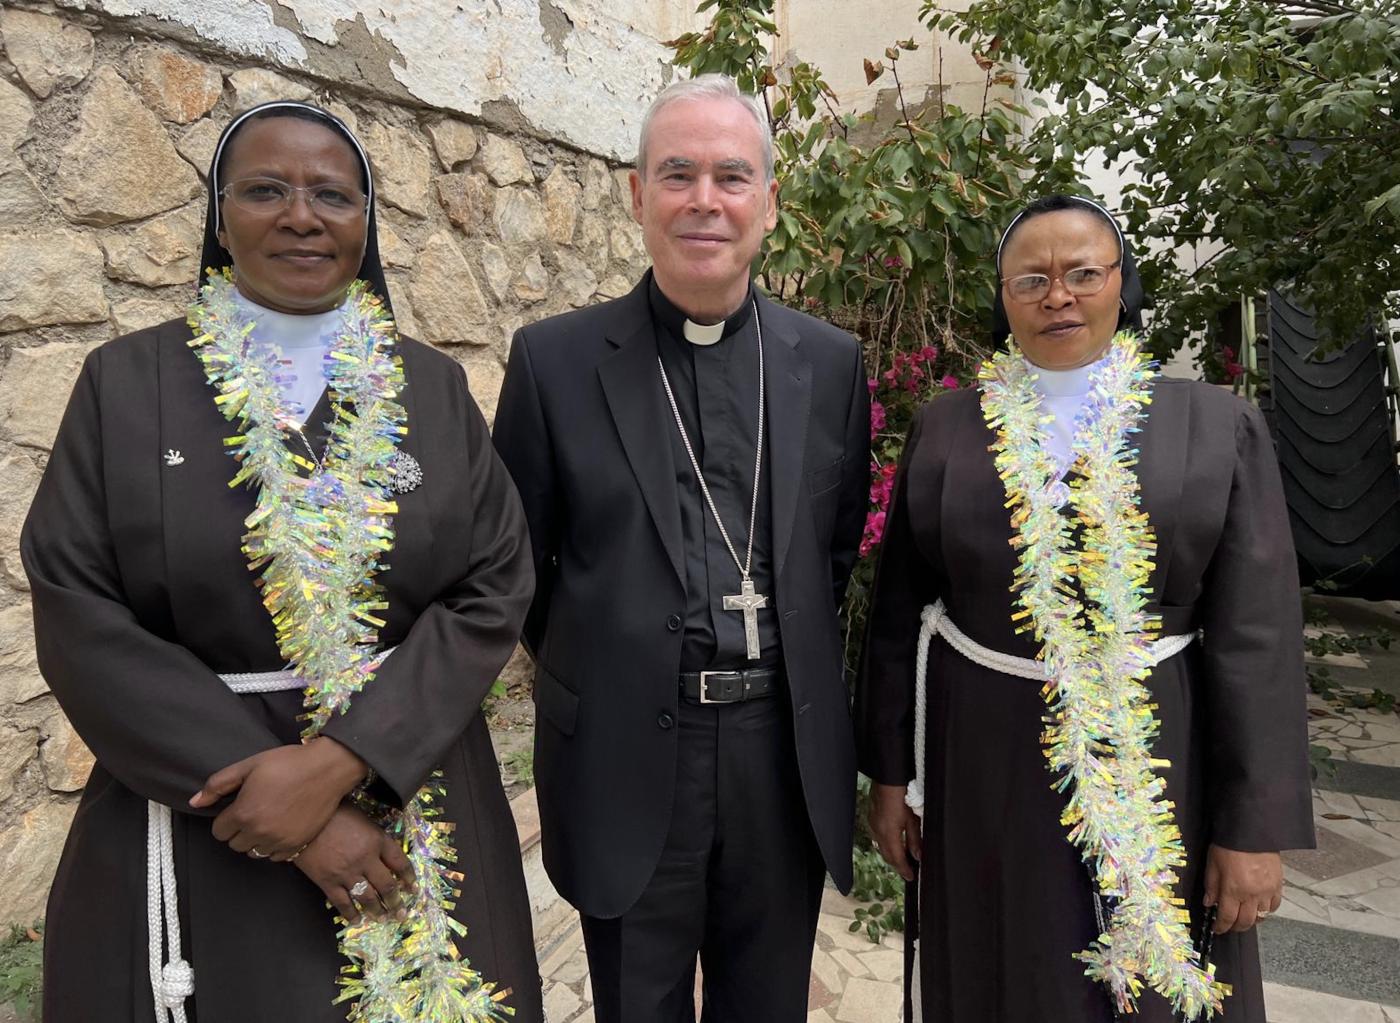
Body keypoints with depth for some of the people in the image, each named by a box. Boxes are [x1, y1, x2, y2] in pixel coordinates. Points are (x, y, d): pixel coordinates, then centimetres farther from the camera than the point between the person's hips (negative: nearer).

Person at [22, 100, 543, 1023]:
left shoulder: (433, 386, 1)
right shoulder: (126, 383, -2)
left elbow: (494, 593, -6)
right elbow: (79, 619, -8)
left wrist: (337, 763, -17)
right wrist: (278, 797, -15)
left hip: (415, 806, 2)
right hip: (193, 831, -1)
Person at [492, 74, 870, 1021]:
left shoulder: (831, 362, 2)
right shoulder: (554, 359, -5)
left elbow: (840, 547, 10)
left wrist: (788, 669, 8)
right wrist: (600, 671, 6)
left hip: (787, 752, 2)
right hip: (625, 758, -1)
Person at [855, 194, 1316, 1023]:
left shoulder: (1219, 426, -2)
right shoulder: (945, 428, 1)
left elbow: (1256, 639, -5)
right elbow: (901, 612, 2)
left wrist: (1256, 825, -7)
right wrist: (891, 771, 2)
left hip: (1159, 767, 0)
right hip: (983, 767, 1)